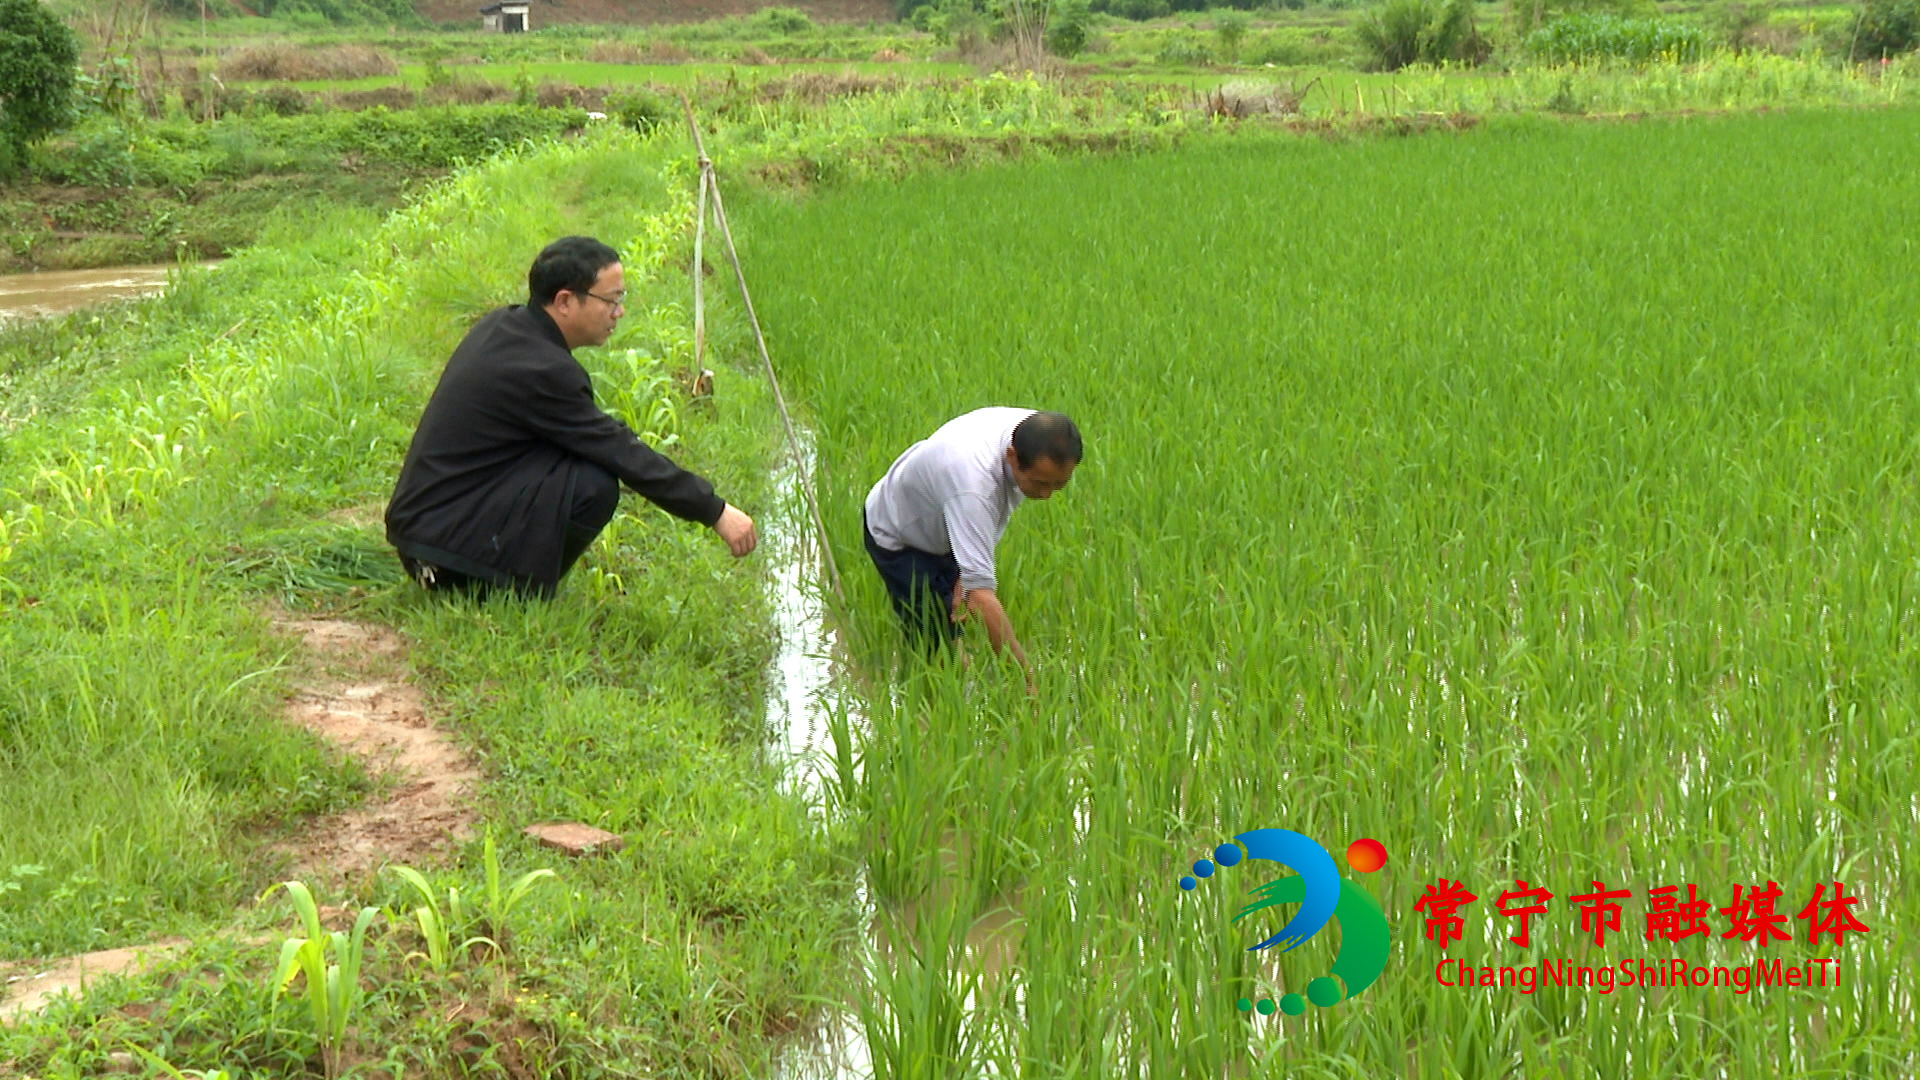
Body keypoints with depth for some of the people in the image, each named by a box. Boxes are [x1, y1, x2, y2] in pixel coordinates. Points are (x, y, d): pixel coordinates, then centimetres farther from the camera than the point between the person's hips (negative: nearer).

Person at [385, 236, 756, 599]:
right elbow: (625, 457, -17)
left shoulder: (500, 326, 8)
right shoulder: (542, 370, -20)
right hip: (444, 541, -10)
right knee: (595, 484, -20)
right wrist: (715, 512, -11)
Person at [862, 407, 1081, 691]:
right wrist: (1028, 676, -53)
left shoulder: (1034, 431, -24)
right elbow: (982, 593, -52)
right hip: (899, 537, -7)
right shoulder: (973, 483, -48)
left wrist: (967, 577, -14)